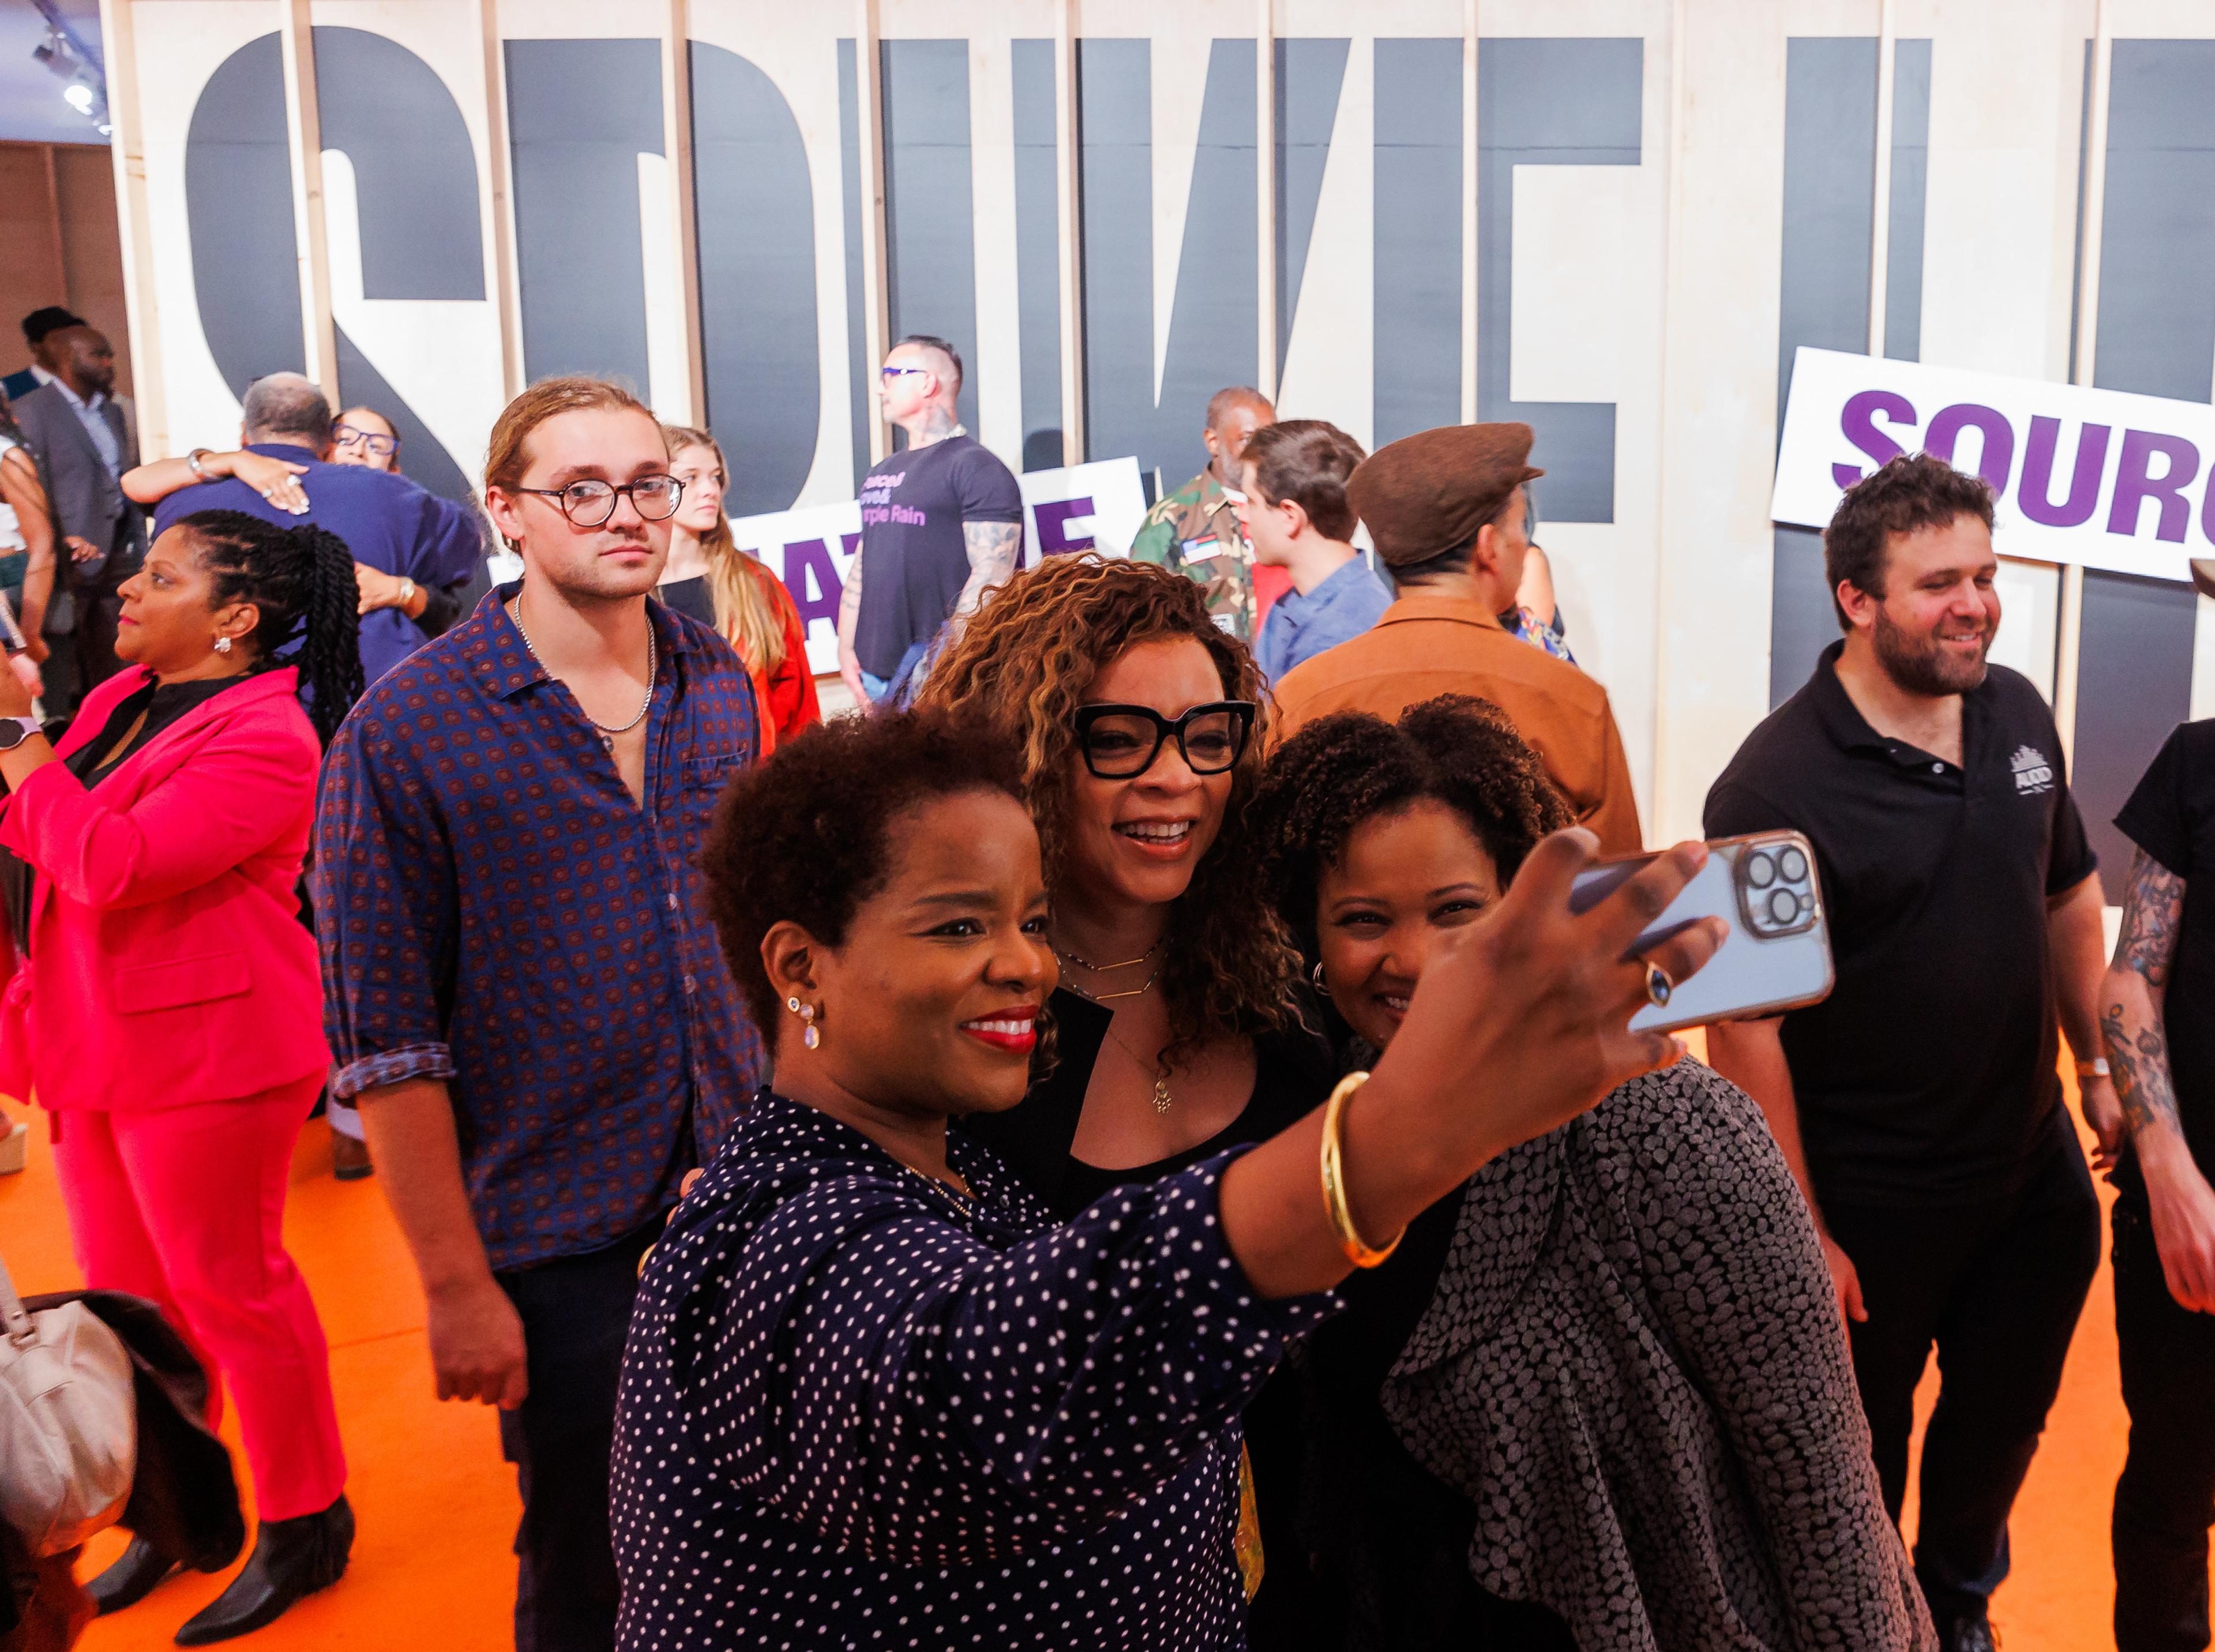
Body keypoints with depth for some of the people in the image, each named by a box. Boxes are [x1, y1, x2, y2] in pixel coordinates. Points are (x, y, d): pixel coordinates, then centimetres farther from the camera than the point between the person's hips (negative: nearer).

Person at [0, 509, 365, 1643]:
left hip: (202, 1050, -9)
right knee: (127, 1293, 17)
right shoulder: (123, 699, 10)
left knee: (228, 1289, 3)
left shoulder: (263, 738, -18)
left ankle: (304, 1526, 19)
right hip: (98, 1044, 9)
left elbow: (109, 864, -27)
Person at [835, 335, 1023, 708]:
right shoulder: (880, 474, 20)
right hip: (875, 672, 7)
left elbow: (991, 576, -14)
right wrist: (846, 649, 11)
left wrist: (947, 660, -20)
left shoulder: (976, 467, -5)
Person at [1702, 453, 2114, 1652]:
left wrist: (2100, 1066, 14)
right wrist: (1801, 1232, -19)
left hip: (2035, 1169, 6)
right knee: (1858, 1458, 15)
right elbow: (1745, 1026, -21)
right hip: (1869, 1205, -6)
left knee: (2004, 1419, 24)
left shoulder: (2017, 713, -1)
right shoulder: (1776, 785, -22)